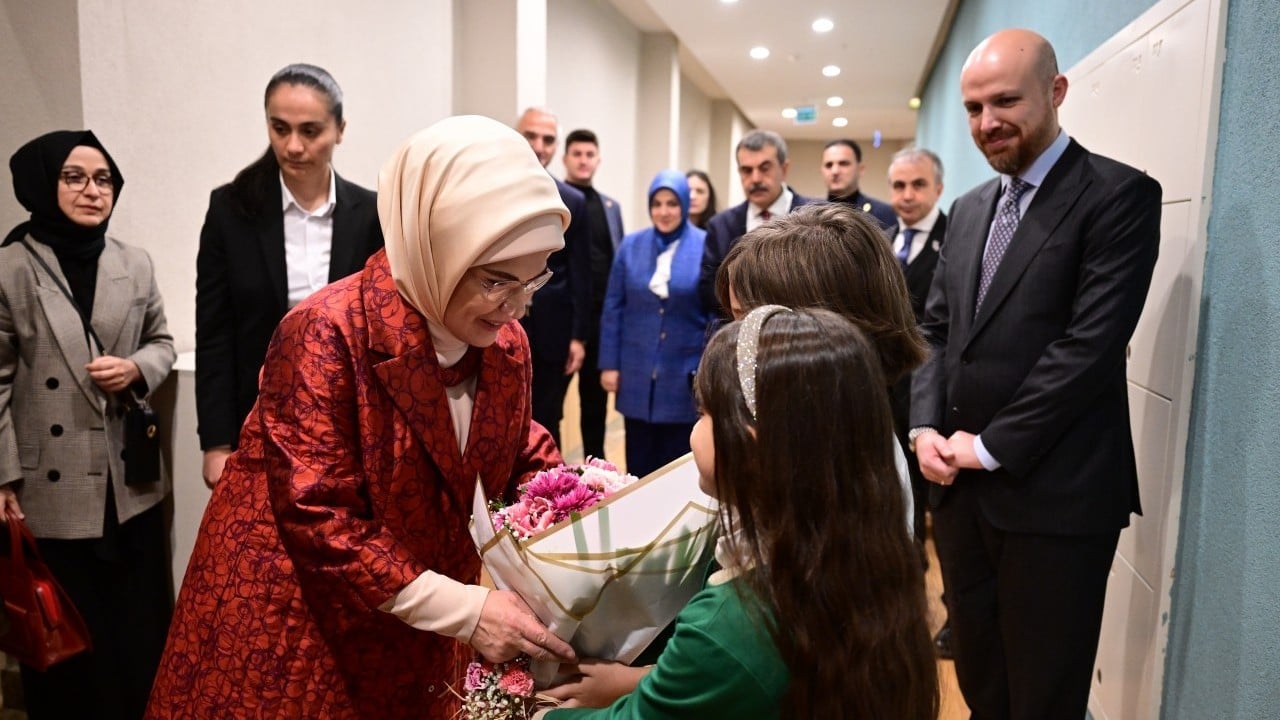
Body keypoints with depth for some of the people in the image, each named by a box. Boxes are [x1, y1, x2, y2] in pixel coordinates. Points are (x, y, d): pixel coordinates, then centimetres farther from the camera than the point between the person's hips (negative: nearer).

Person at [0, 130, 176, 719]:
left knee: (143, 630, 14)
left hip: (132, 483, 3)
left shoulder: (135, 263, 3)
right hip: (52, 491, -3)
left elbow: (162, 342, 13)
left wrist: (136, 369, -9)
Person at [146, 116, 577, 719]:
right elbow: (319, 518, -27)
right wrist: (461, 609, -31)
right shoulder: (327, 335, -25)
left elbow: (522, 458, 5)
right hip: (290, 613, -5)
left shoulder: (506, 344, -6)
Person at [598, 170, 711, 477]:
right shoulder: (631, 245, 2)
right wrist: (609, 364, 1)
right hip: (636, 374, 2)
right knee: (639, 462, 13)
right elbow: (613, 308, 5)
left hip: (685, 376, -2)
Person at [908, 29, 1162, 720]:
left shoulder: (1118, 195, -8)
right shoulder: (969, 208, 13)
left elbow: (1091, 344, -17)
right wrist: (925, 427, -2)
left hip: (1053, 495, -6)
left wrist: (991, 447, -14)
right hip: (958, 484, 6)